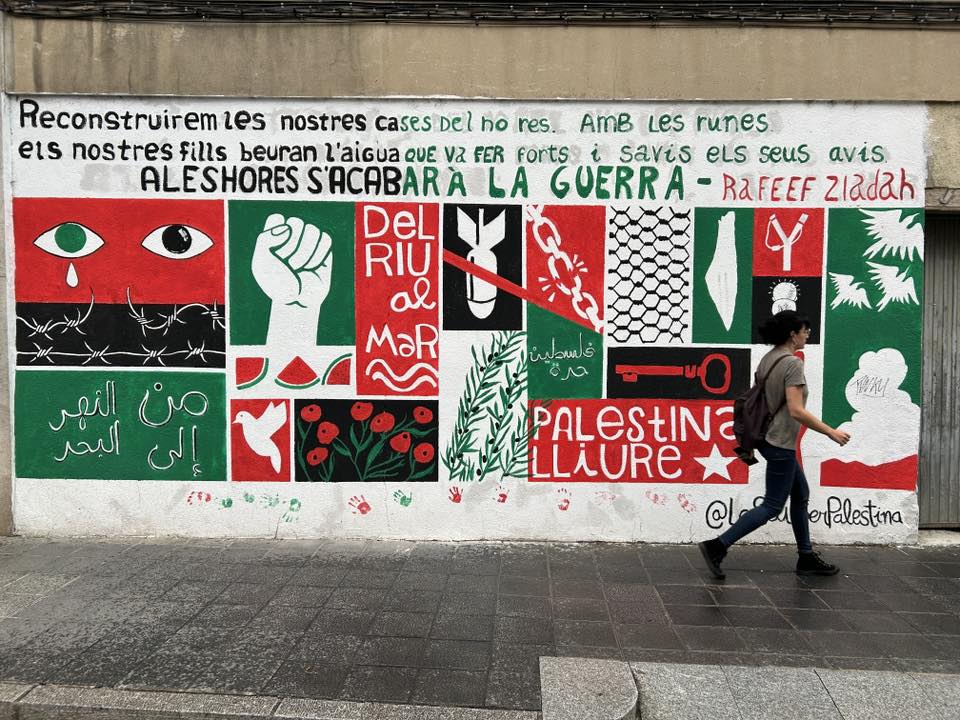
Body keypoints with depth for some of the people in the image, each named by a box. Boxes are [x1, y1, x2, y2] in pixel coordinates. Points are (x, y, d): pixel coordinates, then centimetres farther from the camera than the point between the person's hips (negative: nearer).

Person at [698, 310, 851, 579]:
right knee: (772, 506, -1)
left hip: (767, 436, 10)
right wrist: (830, 432, -16)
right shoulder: (793, 363, -19)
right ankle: (717, 546, -4)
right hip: (780, 443, -10)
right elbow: (796, 411, -25)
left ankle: (806, 558, 28)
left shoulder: (768, 359, 8)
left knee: (800, 494, 19)